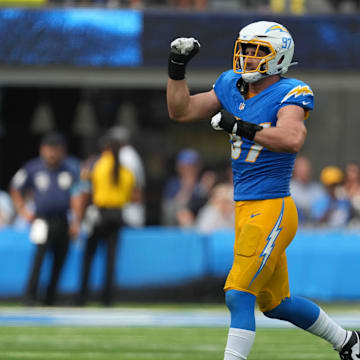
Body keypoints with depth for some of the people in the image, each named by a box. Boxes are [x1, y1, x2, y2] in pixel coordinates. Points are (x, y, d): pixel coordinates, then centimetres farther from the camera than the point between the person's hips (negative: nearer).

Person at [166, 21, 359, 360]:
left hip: (271, 211, -9)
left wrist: (239, 126, -27)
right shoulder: (232, 87, 10)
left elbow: (292, 139, -32)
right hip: (246, 211, 9)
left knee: (239, 295, -15)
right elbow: (181, 111, 14)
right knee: (275, 303, 19)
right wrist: (176, 68, 3)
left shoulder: (288, 94, -13)